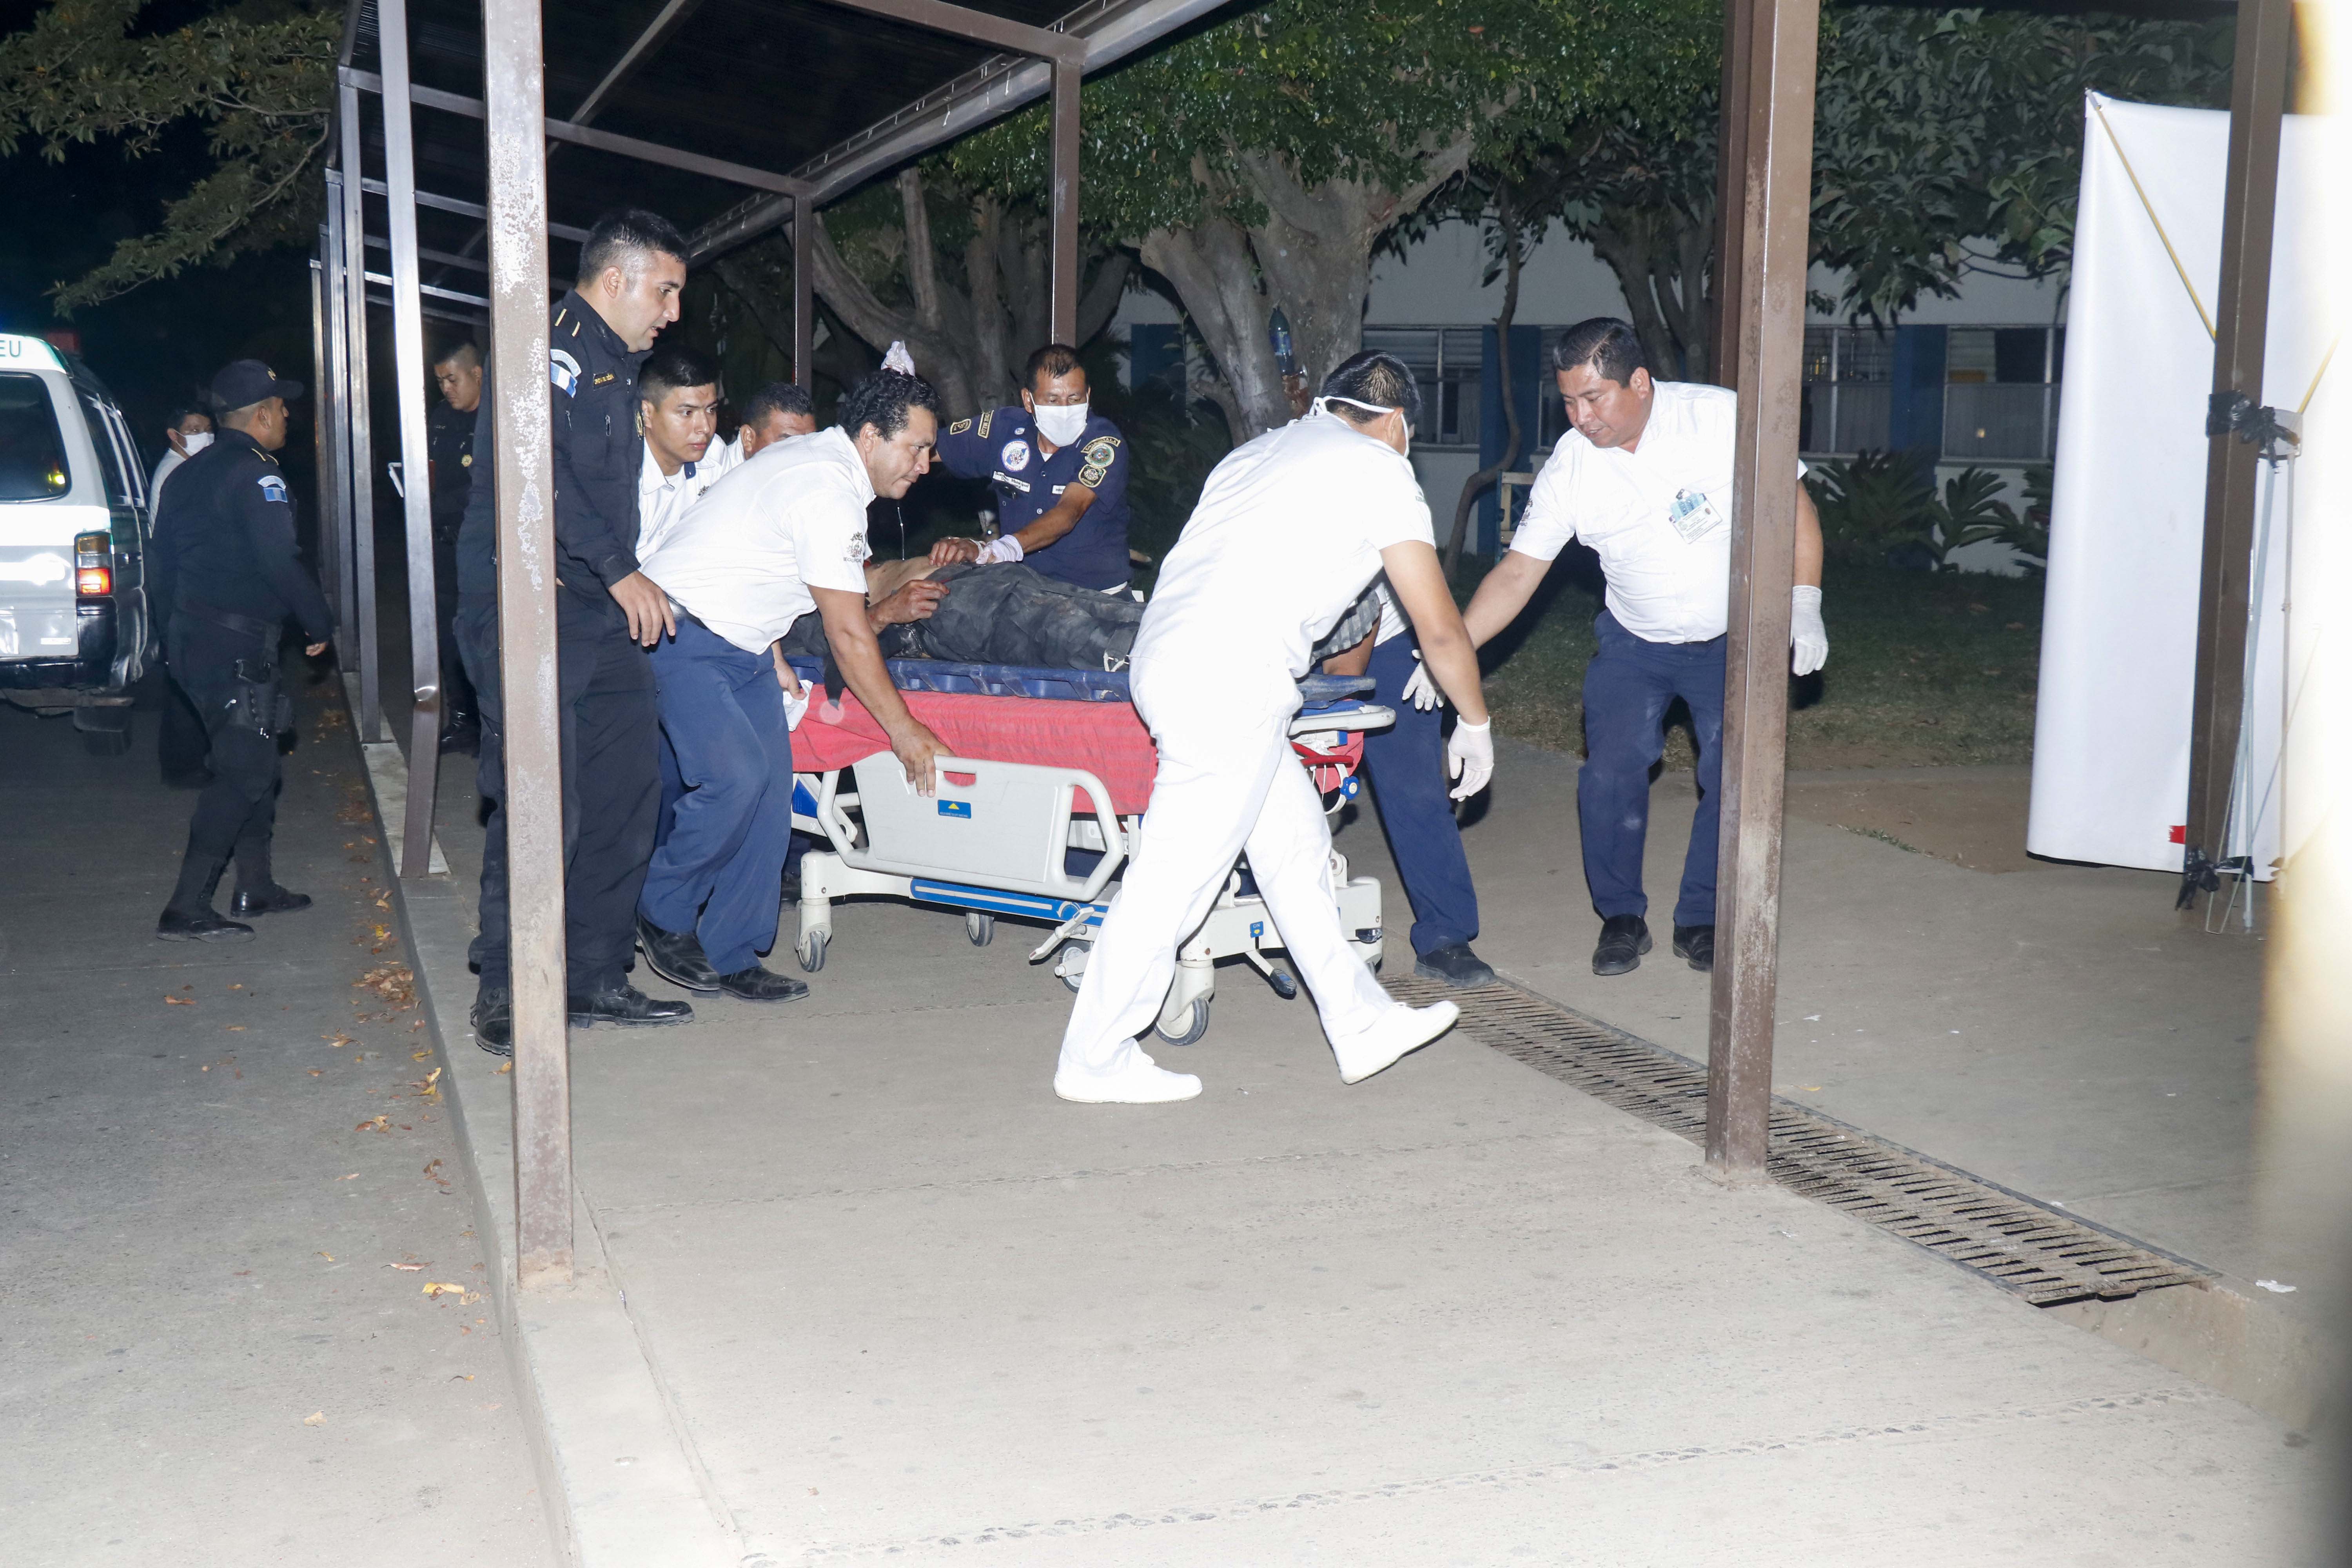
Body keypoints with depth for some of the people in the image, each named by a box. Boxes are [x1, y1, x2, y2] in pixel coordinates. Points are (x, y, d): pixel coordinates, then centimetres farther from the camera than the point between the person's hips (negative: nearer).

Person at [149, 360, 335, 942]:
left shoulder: (196, 471, 15)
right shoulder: (255, 473, -14)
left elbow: (168, 547, 21)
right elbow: (280, 562, -21)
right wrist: (320, 623, -10)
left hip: (196, 634, 10)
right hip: (235, 646, -10)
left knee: (254, 762, 19)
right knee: (245, 773, -9)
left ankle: (255, 886, 27)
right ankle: (187, 910, -12)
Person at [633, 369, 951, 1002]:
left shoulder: (816, 460, 10)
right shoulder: (829, 493, -22)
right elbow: (847, 634, -21)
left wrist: (775, 660, 18)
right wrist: (904, 730, -15)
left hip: (740, 641, 10)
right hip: (686, 637, -10)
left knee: (771, 784, 1)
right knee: (735, 777, -23)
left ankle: (730, 956, 4)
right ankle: (663, 916, -2)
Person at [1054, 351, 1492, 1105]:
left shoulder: (1258, 452, 24)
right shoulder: (1380, 470, 3)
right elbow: (1439, 629, 3)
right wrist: (1475, 723, 17)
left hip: (1165, 650, 9)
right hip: (1227, 685, -9)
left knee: (1295, 842, 15)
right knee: (1176, 873, -1)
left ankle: (1361, 1025, 23)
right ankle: (1094, 1061, 9)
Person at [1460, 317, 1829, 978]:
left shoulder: (1724, 417, -21)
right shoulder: (1569, 468, -15)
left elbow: (1792, 502, -10)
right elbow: (1517, 571, -12)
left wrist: (1805, 604, -16)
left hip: (1733, 640, -1)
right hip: (1635, 644, 1)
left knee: (1734, 779, -7)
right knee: (1609, 775, -10)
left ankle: (1700, 921, 11)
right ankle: (1621, 917, 9)